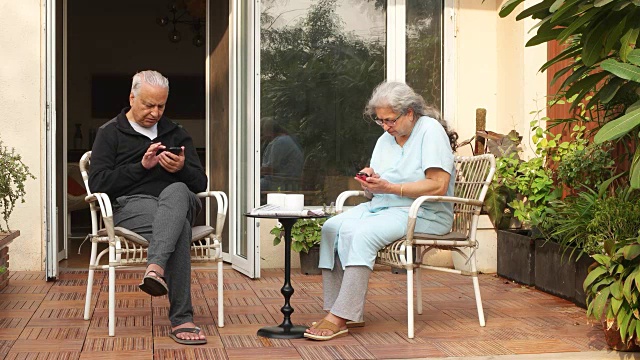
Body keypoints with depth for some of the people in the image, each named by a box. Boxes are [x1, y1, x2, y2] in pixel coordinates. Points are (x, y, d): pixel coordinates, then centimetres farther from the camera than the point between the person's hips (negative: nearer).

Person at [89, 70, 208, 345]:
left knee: (177, 190, -38)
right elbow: (97, 183, 0)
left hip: (178, 200, 3)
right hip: (131, 204, -3)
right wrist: (141, 166, -8)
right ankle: (181, 320, -43)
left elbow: (200, 183, 18)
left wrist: (182, 169, -6)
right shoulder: (110, 133, 14)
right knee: (179, 228, -37)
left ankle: (155, 268, -55)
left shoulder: (176, 134, 25)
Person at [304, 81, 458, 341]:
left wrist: (390, 188, -20)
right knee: (332, 227, -16)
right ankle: (336, 309, -17)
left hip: (424, 213, -8)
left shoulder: (430, 130, -6)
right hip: (381, 207, 8)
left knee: (363, 233, -31)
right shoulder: (385, 140, 17)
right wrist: (370, 183, -9)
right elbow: (373, 194, 16)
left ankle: (340, 318, -29)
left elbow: (439, 186, -17)